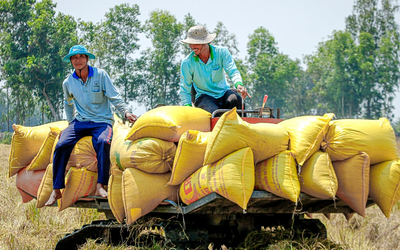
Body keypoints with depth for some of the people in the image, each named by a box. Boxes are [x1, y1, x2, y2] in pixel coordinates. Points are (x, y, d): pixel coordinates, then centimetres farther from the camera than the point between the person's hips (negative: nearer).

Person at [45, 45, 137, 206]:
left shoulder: (100, 75, -4)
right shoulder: (68, 83, 5)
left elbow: (114, 97, -4)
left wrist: (126, 112, -16)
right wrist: (71, 123, 20)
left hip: (102, 121, -3)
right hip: (80, 122, 3)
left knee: (103, 142, -36)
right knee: (61, 145, -21)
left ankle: (100, 185, -30)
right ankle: (56, 190, -16)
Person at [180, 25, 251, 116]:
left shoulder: (221, 52, -4)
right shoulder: (187, 63, -6)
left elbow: (233, 71, -15)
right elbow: (184, 90, 1)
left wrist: (239, 84, -38)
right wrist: (187, 106, -15)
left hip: (223, 92, 2)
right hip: (203, 97, -2)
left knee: (235, 98, -33)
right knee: (214, 112, -36)